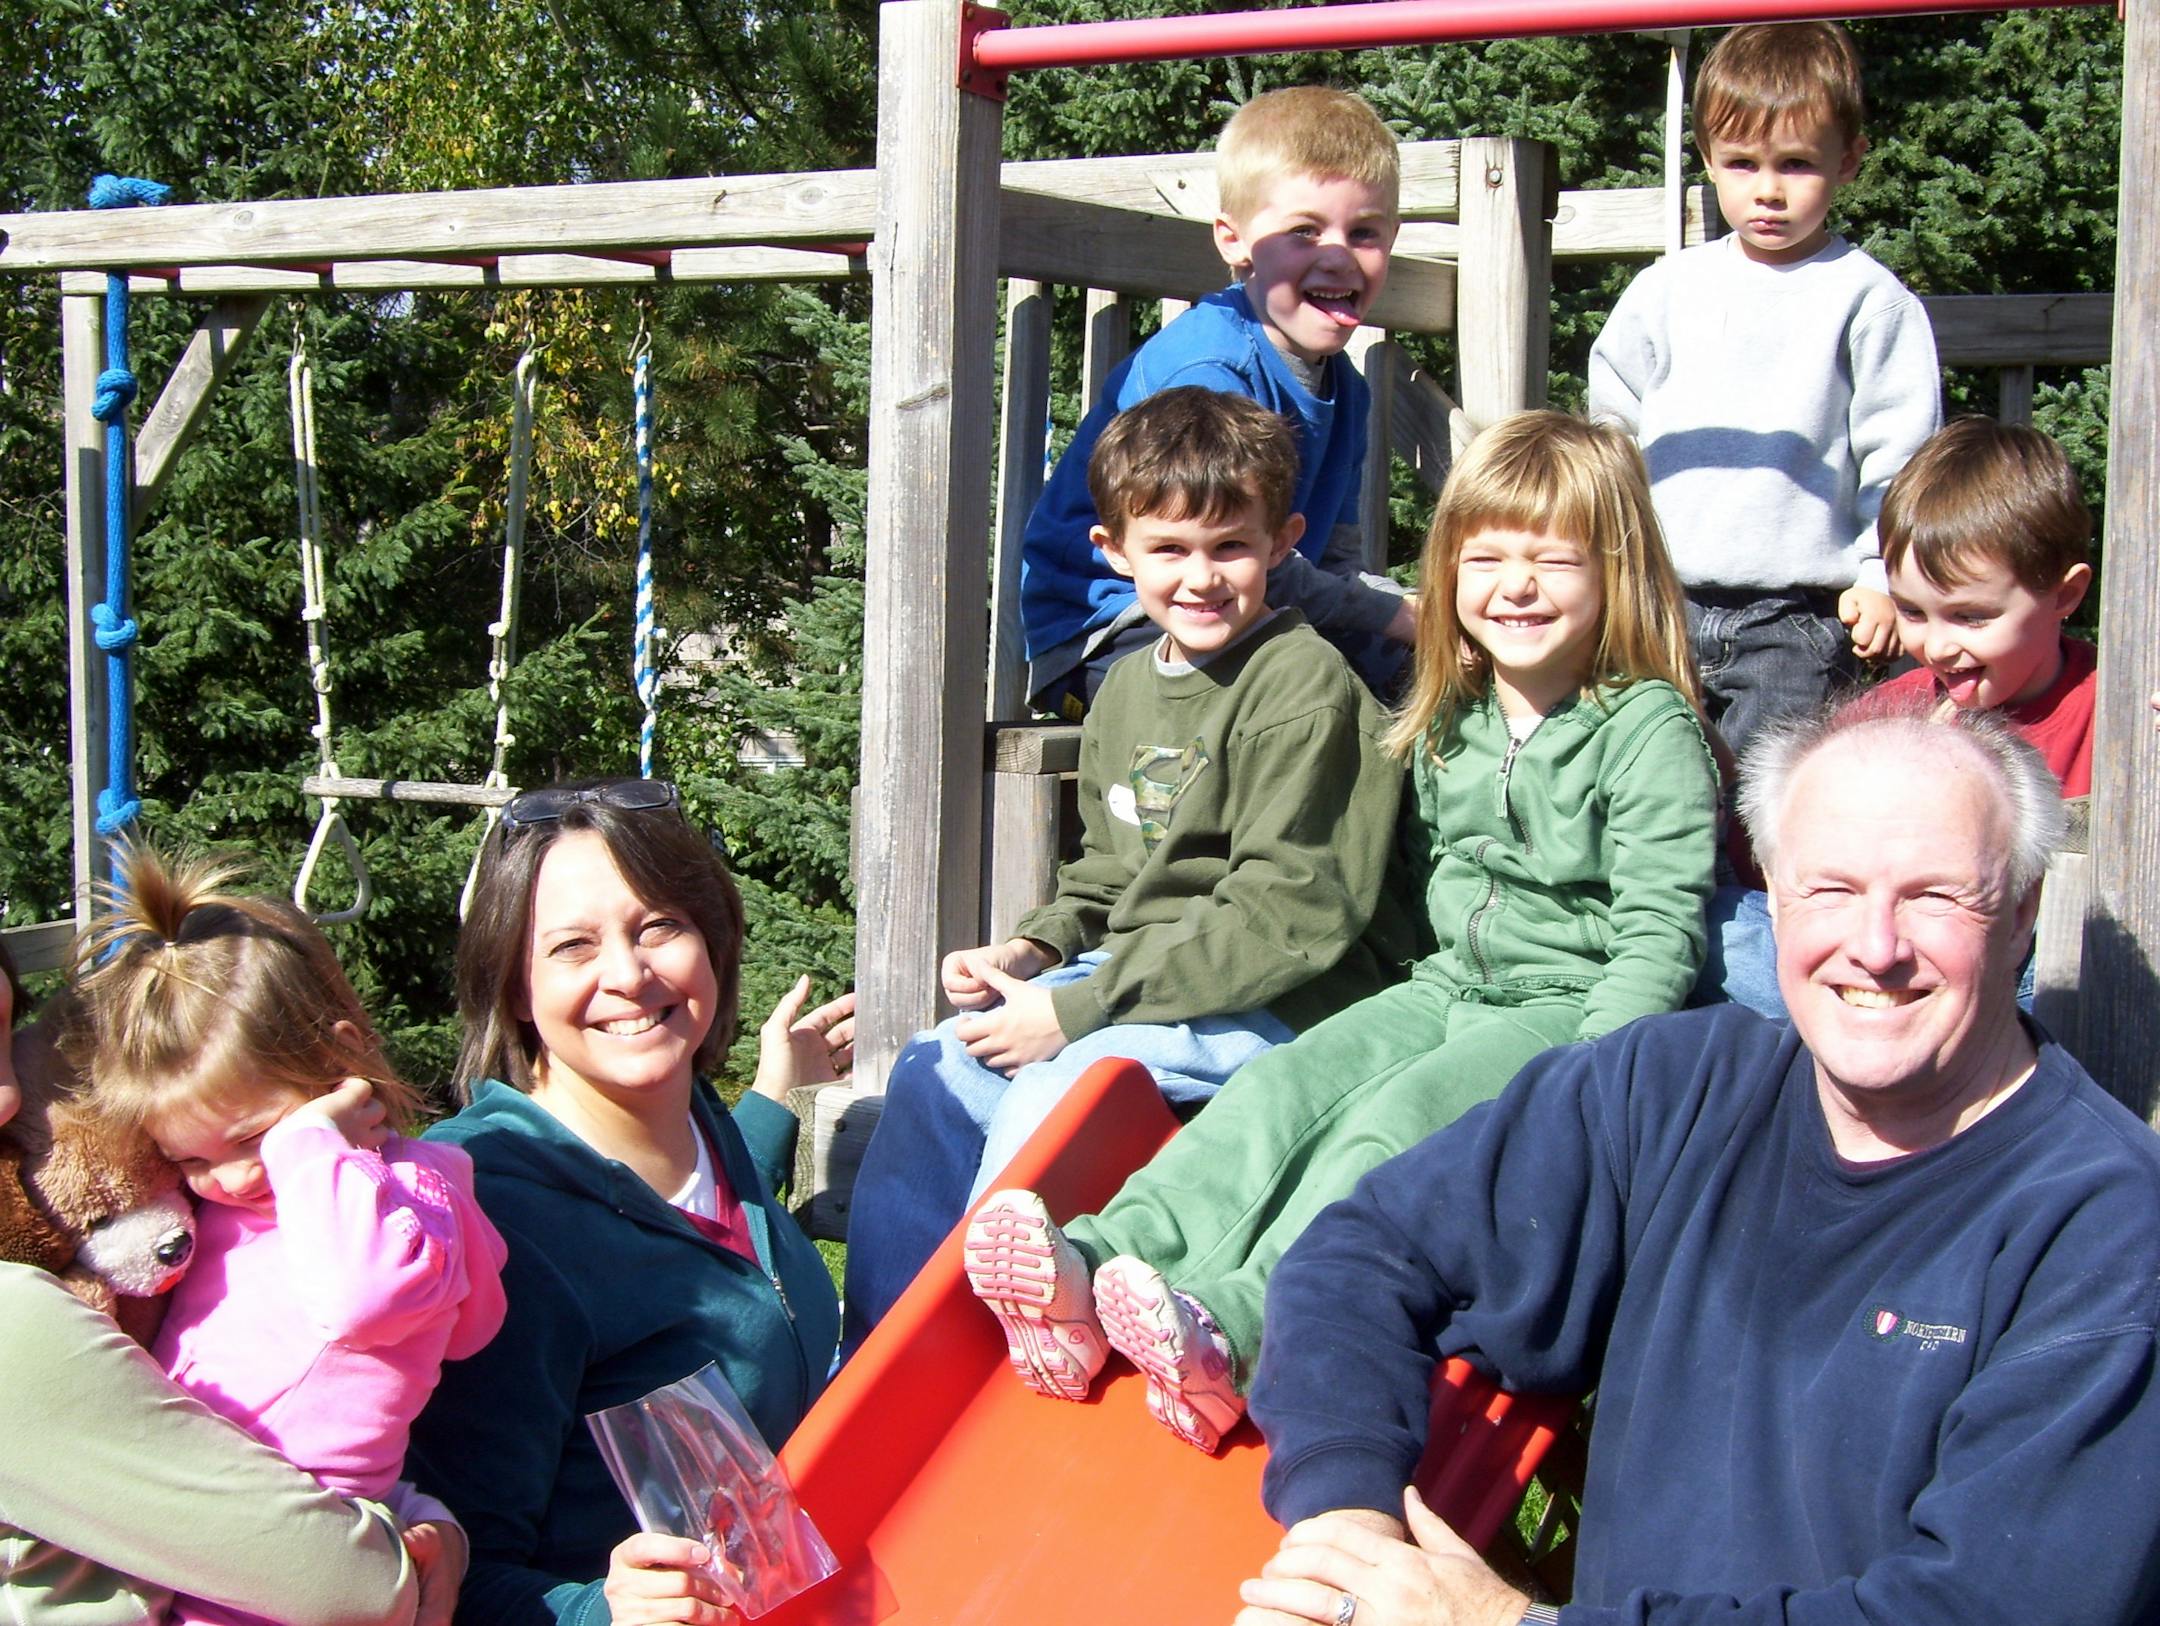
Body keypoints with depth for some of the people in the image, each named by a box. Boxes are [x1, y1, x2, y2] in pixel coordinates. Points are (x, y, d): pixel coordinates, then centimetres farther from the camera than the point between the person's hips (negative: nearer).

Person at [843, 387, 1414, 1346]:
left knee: (1052, 1094, -26)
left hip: (1280, 1004, -9)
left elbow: (1285, 916, -20)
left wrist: (1073, 1011, -20)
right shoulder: (1130, 689, 13)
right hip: (1140, 975, 9)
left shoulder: (1304, 690, -14)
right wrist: (1029, 952, 1)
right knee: (936, 1072, -3)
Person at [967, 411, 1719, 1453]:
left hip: (1581, 1008, -6)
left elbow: (1660, 933, -16)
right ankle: (1092, 1269, -35)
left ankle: (1230, 1328, -50)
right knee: (1282, 1085, -18)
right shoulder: (1451, 721, 10)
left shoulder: (1650, 730, -10)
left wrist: (1592, 1077, -25)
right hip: (1454, 986, 7)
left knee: (1396, 1122, -30)